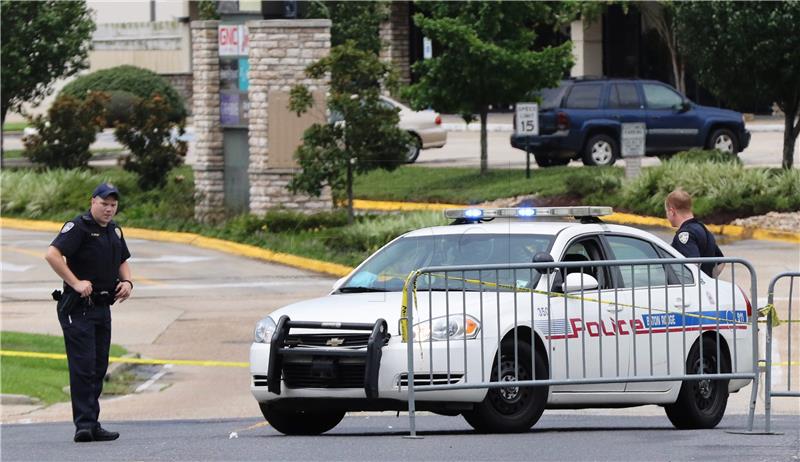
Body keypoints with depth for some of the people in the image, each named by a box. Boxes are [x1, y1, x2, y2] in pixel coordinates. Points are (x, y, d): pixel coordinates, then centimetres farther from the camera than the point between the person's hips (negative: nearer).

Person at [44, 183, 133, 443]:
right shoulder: (78, 227, -11)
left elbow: (122, 262, 30)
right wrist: (76, 283, -23)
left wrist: (127, 282, 9)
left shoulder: (114, 231, 16)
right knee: (83, 366, -13)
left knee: (99, 368, 9)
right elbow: (52, 254, -22)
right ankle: (84, 424, -15)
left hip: (102, 307, 8)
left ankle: (92, 425, 14)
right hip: (78, 307, -8)